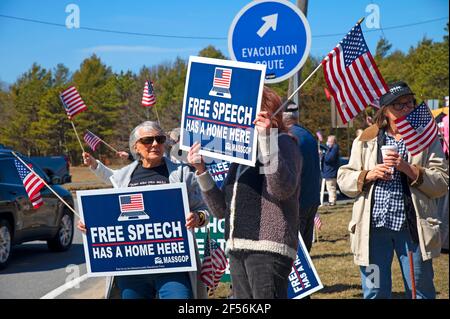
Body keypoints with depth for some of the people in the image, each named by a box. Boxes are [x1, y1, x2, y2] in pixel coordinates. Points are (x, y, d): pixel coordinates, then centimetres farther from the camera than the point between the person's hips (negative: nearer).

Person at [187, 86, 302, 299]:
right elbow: (220, 209, 17)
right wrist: (201, 171, 6)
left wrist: (266, 139, -22)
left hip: (268, 249, -8)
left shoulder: (282, 143, -1)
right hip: (238, 250, 8)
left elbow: (283, 189, -21)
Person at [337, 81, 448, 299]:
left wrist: (410, 170, -15)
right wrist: (369, 175, -8)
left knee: (421, 291, 6)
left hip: (412, 226, -1)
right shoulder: (365, 140, 11)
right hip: (373, 226, 1)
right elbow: (344, 179, 10)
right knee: (375, 292, 6)